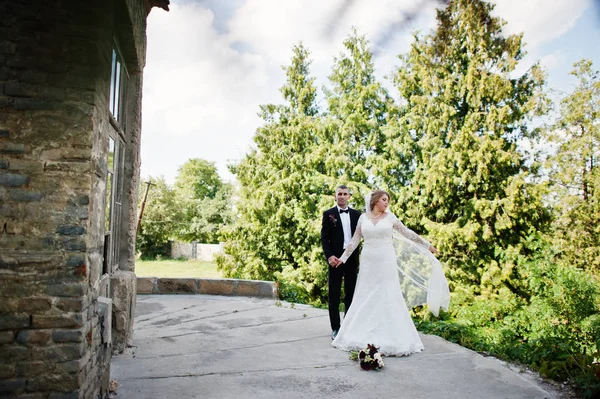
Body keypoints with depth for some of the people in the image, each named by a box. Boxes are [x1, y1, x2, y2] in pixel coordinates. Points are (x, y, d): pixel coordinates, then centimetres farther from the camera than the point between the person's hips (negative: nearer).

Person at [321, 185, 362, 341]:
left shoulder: (356, 214, 9)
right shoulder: (328, 214, 1)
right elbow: (324, 238, -4)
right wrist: (329, 256, -16)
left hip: (352, 258, 3)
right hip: (335, 258, -2)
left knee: (350, 293, 10)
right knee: (334, 294, 4)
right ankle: (335, 328, 13)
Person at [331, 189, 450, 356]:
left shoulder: (390, 217, 3)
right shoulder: (363, 218, 5)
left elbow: (407, 233, 7)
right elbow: (354, 241, 9)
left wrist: (427, 245, 7)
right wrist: (342, 258, 6)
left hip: (386, 262, -1)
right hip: (368, 263, 1)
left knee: (388, 298, 0)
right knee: (366, 299, 4)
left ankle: (389, 337, 8)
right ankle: (363, 336, 14)